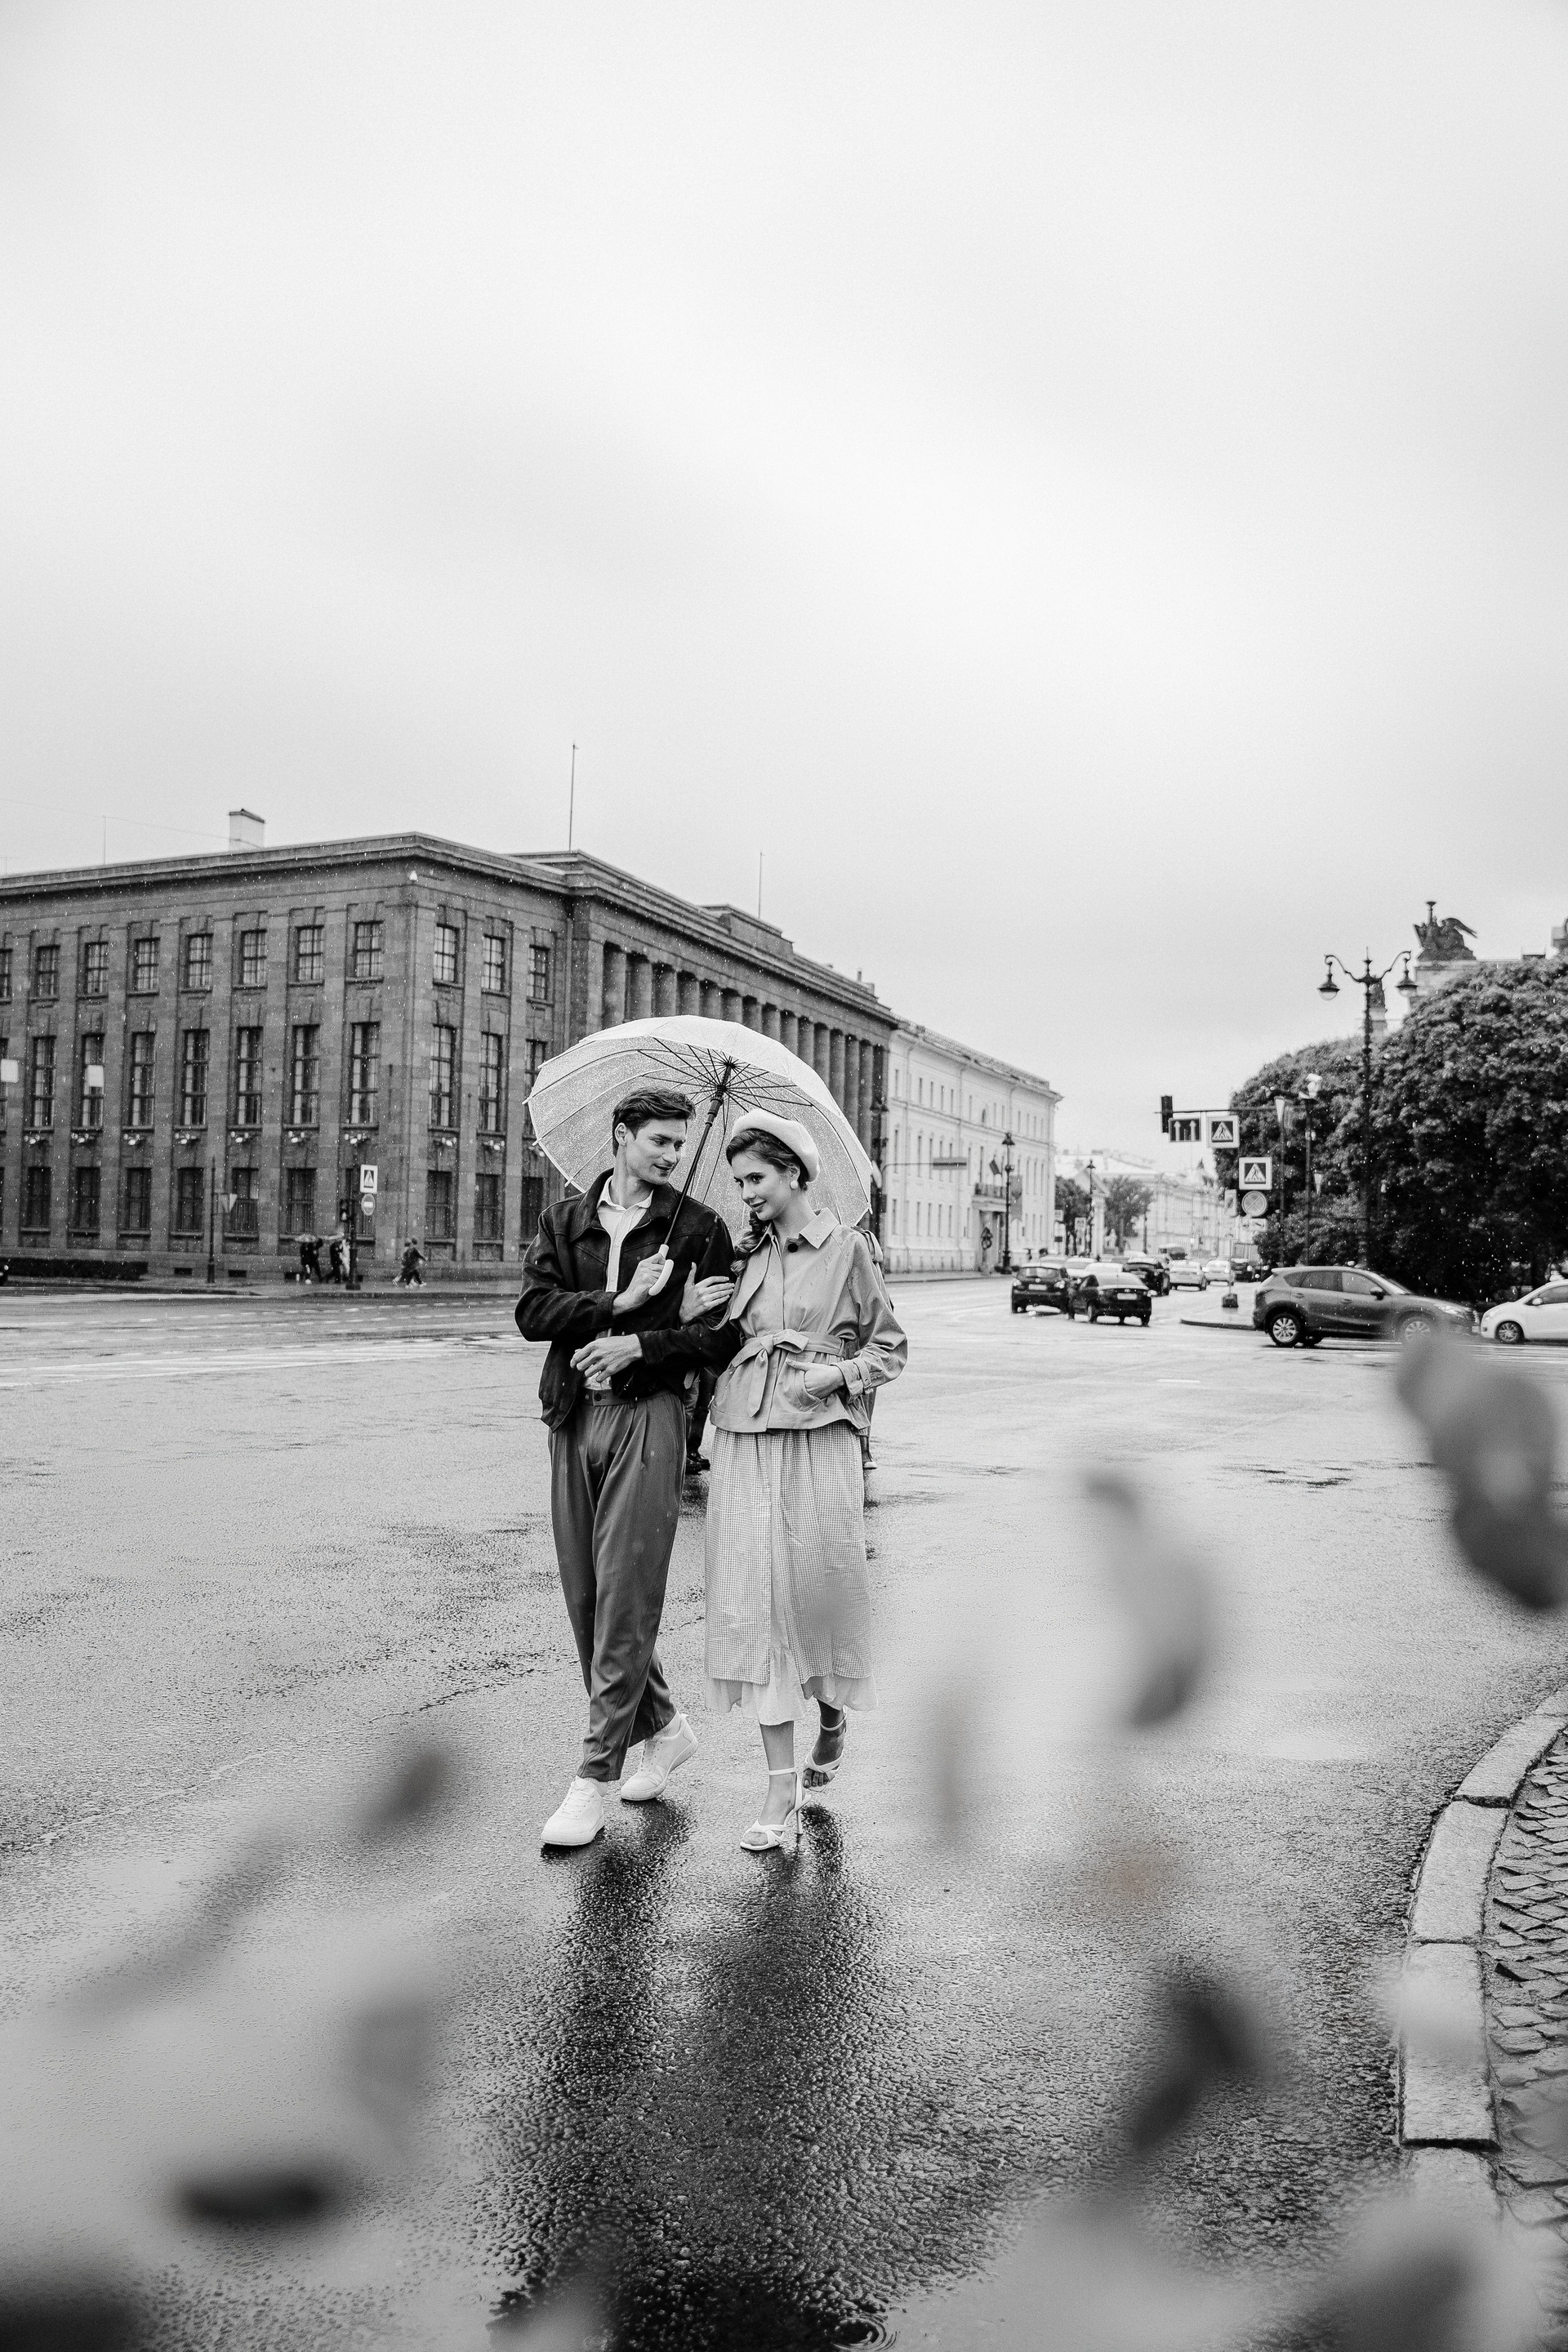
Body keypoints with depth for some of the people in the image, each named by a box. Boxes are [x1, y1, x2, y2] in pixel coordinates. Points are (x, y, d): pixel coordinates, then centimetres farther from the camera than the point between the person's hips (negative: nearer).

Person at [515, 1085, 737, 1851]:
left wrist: (638, 1345, -14)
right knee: (583, 1595, 9)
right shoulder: (564, 1221, 12)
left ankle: (595, 1774, 2)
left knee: (625, 1596, -6)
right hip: (572, 1418, 4)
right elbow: (533, 1312, -3)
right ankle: (663, 1728, 28)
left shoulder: (699, 1228, 4)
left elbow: (719, 1335, -3)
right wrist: (621, 1302, -13)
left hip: (648, 1416, -4)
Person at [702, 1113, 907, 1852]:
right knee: (754, 1598, -2)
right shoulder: (748, 1251, 11)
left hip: (820, 1438, -3)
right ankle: (781, 1784, 5)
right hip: (745, 1437, 3)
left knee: (821, 1589, 4)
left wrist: (839, 1374, -11)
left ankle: (833, 1715, 38)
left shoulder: (847, 1247, 0)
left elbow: (889, 1346, 5)